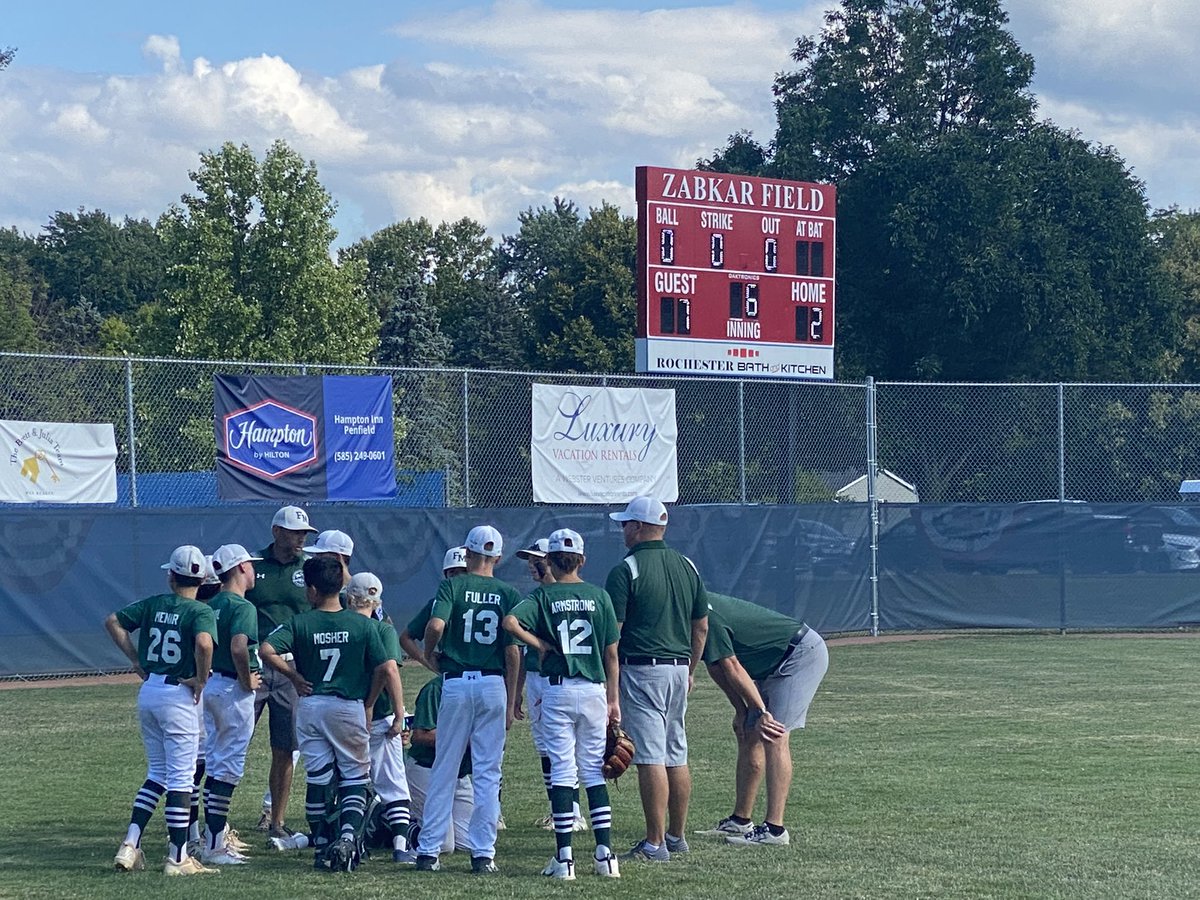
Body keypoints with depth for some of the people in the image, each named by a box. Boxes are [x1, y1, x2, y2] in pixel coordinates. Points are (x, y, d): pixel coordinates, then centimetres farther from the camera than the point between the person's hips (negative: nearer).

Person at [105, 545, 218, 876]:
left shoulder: (153, 604, 6)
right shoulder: (200, 611, -11)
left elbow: (113, 622, 9)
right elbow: (204, 644, -30)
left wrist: (136, 659, 10)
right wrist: (201, 680, -15)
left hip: (148, 691, 6)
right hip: (179, 696, -6)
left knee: (158, 771, 18)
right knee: (180, 777, 0)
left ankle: (130, 845, 8)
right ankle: (178, 858, 1)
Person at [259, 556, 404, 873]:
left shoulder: (300, 624, -5)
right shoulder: (363, 624, -4)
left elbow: (266, 650, -18)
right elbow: (388, 670, -7)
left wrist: (293, 675, -3)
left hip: (310, 706, 1)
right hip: (349, 707, -1)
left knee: (317, 779, 10)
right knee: (355, 778, 7)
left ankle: (322, 846, 13)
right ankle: (347, 836, -15)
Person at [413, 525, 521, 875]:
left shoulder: (452, 586, -1)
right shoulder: (508, 594, 3)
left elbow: (436, 625, -19)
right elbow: (513, 652, -1)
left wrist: (429, 652, 3)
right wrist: (511, 703, 4)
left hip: (456, 684, -1)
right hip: (494, 685, 1)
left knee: (443, 770, 6)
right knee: (487, 773, 4)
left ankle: (428, 850, 6)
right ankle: (483, 853, 2)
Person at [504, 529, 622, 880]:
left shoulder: (544, 596, -1)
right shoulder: (599, 596, 5)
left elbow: (511, 621, -21)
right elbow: (611, 653, 5)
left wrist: (540, 645, -6)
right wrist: (613, 699, 12)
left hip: (558, 689, -2)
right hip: (594, 689, 2)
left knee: (561, 771, 0)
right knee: (593, 770, 9)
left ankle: (564, 857, -4)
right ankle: (605, 853, 3)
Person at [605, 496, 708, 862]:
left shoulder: (626, 570, -10)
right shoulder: (687, 567, 10)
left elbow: (611, 632, -12)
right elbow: (701, 627, 14)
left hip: (641, 670, -7)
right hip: (679, 668, 7)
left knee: (650, 758, -8)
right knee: (676, 756, 14)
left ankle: (655, 843, -9)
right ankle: (676, 836, 20)